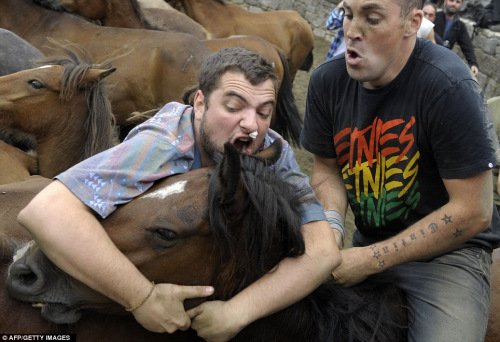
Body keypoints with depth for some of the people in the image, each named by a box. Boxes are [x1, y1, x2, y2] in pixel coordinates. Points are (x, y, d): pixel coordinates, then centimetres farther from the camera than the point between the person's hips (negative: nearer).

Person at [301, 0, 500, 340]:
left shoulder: (448, 87, -22)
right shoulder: (328, 81, -6)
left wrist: (372, 260, -19)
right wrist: (331, 221, -15)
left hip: (448, 252, -5)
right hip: (368, 244, 5)